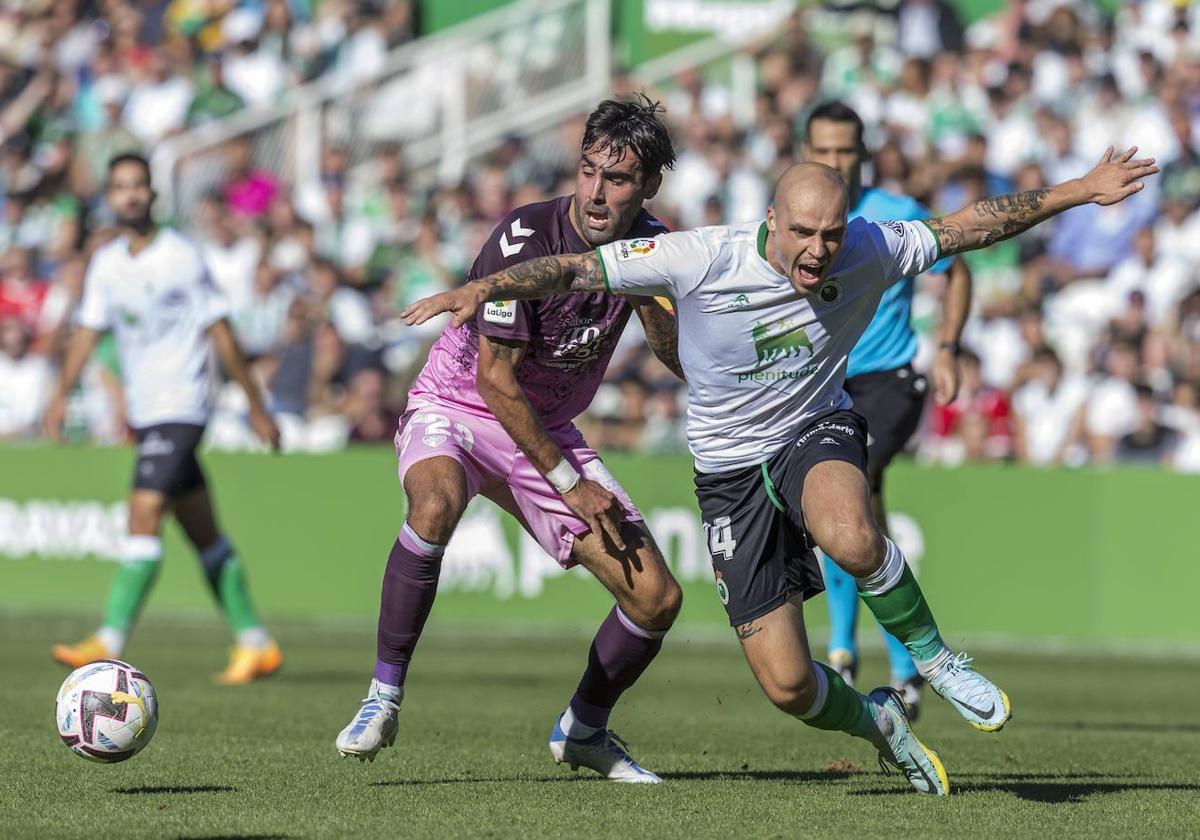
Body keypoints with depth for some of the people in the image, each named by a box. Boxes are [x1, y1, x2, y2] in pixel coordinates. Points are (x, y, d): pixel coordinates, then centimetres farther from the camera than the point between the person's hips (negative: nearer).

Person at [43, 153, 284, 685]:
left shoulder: (182, 256, -7)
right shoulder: (106, 263, 9)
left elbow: (220, 333, -5)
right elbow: (88, 331, 6)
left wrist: (256, 407, -2)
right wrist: (62, 393, -9)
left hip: (182, 406, -6)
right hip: (143, 411, 6)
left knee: (144, 513, -19)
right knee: (203, 533, 9)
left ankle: (110, 640, -23)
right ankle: (255, 644, 16)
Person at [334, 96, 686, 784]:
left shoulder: (649, 244, -7)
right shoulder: (525, 238, -24)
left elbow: (681, 360, -3)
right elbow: (494, 377, -21)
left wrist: (651, 298, -24)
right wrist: (570, 483, -19)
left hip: (549, 429, 5)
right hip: (458, 409, -5)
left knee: (657, 598, -4)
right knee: (435, 504, -41)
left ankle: (584, 730, 23)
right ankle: (384, 698, -28)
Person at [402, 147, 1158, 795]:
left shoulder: (868, 252, -15)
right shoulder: (700, 261, -22)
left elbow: (967, 227, -2)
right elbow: (577, 270, -18)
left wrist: (1080, 191, 0)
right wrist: (484, 287, -30)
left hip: (820, 433, 0)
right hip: (733, 469, 0)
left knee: (849, 536, -40)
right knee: (786, 686, -4)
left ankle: (933, 658, -13)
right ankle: (876, 721, 31)